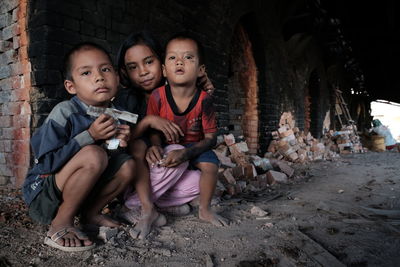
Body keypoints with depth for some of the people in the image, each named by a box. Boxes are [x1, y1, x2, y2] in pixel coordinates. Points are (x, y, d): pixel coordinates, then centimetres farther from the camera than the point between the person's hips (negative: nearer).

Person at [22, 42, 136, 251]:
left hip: (81, 192, 6)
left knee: (127, 165, -9)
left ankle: (90, 213, 6)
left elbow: (114, 157, 9)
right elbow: (46, 163, -24)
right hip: (43, 194, -6)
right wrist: (89, 136, -29)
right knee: (94, 155, -30)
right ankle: (61, 223, -14)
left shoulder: (115, 116, -2)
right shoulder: (64, 113, -20)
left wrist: (120, 144, -14)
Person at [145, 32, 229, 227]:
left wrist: (186, 153, -34)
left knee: (210, 165, -24)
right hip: (167, 145, 1)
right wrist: (155, 146, -32)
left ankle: (205, 209, 1)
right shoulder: (157, 96, -18)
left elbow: (211, 138, -18)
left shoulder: (204, 100, -21)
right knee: (148, 159, -22)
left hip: (195, 146, -1)